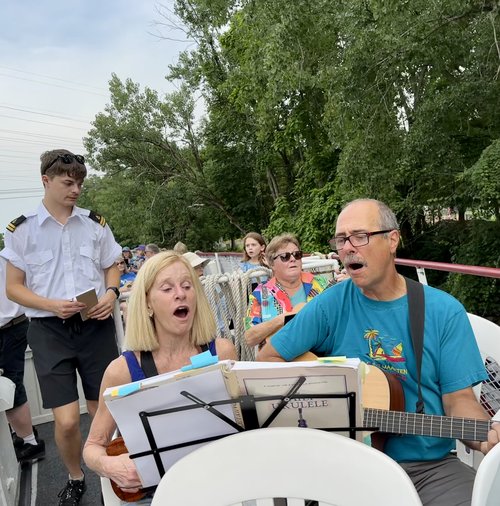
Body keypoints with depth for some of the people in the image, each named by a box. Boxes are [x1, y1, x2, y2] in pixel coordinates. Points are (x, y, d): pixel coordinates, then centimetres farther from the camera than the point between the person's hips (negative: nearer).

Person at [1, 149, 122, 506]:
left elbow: (112, 268, 15)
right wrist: (52, 305, -15)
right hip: (49, 330, -2)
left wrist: (111, 293, -6)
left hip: (96, 325, 2)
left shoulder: (95, 224, 6)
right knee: (67, 421, -5)